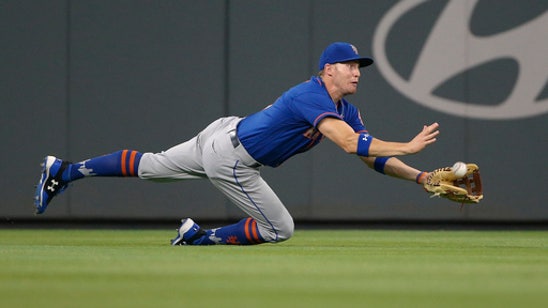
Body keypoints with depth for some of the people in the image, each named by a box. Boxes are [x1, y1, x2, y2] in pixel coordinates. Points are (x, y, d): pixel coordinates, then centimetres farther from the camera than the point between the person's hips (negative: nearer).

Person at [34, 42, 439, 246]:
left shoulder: (345, 110, 5)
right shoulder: (312, 97, -24)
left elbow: (372, 156, 5)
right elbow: (351, 144, -37)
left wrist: (418, 176, -5)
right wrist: (408, 147, -36)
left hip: (224, 136, 9)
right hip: (230, 157, -9)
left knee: (150, 166, 19)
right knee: (280, 229, -3)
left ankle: (64, 172, 25)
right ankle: (200, 238, 7)